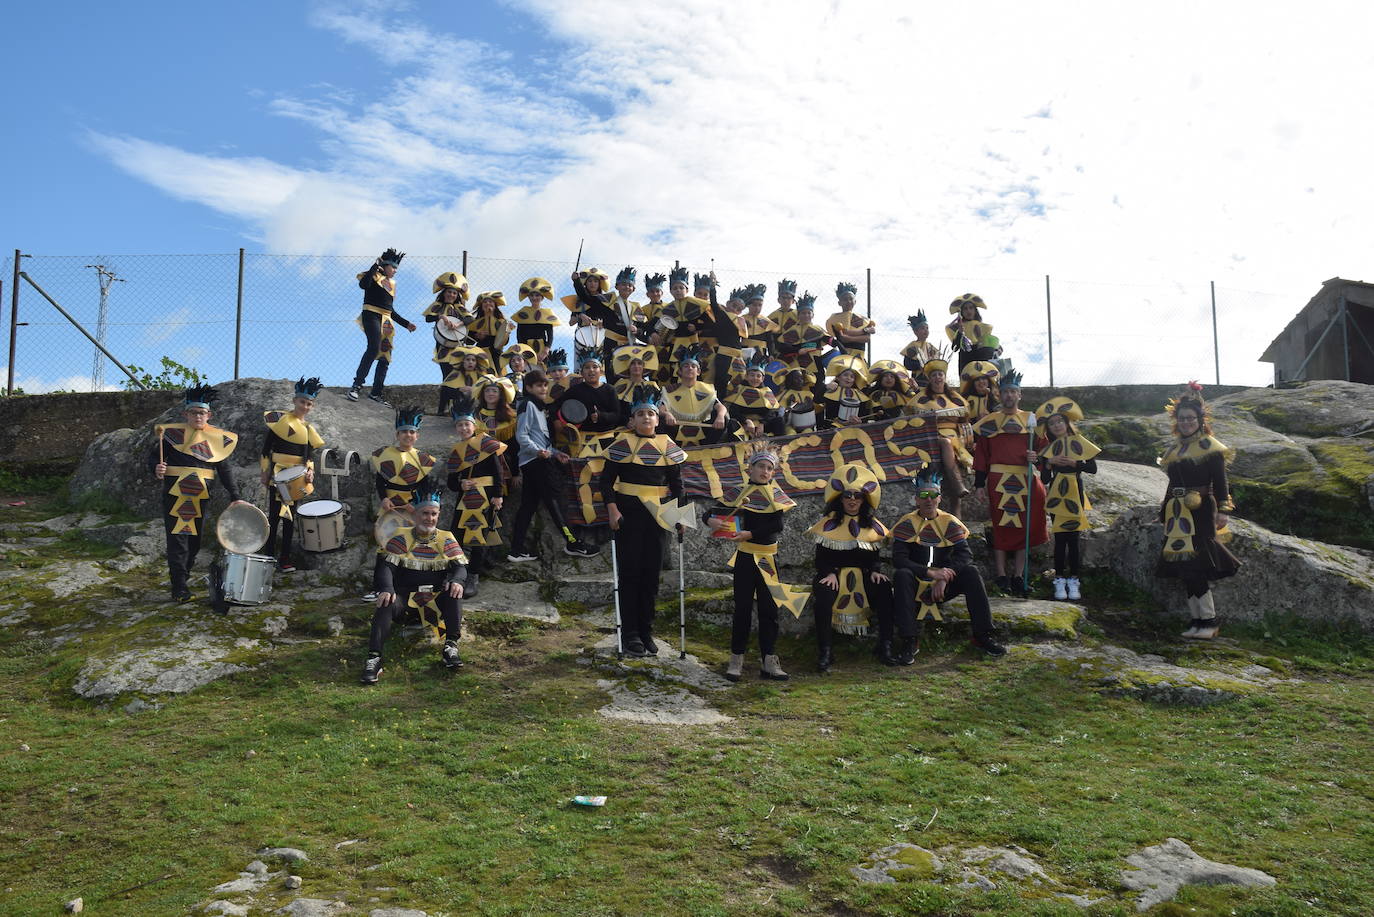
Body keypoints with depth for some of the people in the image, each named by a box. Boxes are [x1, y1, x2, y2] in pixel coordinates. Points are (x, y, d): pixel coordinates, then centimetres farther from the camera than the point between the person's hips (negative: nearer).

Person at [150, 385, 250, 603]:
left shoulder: (217, 438, 6)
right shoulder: (173, 433, 0)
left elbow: (224, 470, 7)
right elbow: (154, 456, 3)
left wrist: (234, 497, 0)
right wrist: (157, 469, -20)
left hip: (200, 498, 3)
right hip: (174, 496, -3)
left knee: (194, 540, 9)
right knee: (177, 540, -5)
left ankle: (181, 575, 26)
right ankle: (179, 589, -5)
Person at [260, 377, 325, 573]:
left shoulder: (308, 428, 11)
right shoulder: (281, 419, -5)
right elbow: (266, 446, -5)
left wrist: (310, 471, -5)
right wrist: (266, 472, -9)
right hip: (278, 475, -5)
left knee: (290, 516, 7)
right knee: (275, 515, -4)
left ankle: (285, 559, 12)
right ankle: (270, 557, 3)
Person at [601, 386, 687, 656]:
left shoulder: (667, 446, 7)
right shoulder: (623, 443, -3)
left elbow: (676, 483, 11)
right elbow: (607, 480, -4)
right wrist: (612, 509, -14)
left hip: (656, 515, 3)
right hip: (627, 512, -3)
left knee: (652, 572, 6)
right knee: (630, 571, -2)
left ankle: (646, 631, 16)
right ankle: (630, 633, 5)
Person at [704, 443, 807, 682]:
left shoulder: (775, 494, 3)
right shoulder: (738, 492, 1)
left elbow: (777, 526, -9)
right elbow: (710, 513, 0)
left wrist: (750, 534, -19)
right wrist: (712, 521, -22)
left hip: (768, 558, 2)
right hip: (745, 556, -2)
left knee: (769, 609, 4)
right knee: (743, 608, 2)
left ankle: (769, 662, 10)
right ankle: (736, 660, 10)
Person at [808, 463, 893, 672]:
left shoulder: (872, 525, 13)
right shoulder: (829, 523, 5)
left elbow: (876, 555, 13)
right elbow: (821, 557, 2)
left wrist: (875, 571, -9)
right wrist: (830, 574, -17)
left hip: (863, 575, 2)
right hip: (835, 574, -2)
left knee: (884, 588, -30)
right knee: (824, 594, -35)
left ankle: (885, 645, -20)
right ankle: (824, 651, -29)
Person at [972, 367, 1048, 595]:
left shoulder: (1031, 420, 11)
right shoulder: (988, 423, 7)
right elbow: (980, 456, 6)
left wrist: (1036, 457, -11)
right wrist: (979, 484, 1)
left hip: (1025, 481, 2)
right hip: (998, 481, -2)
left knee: (1024, 527, 2)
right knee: (1000, 527, -2)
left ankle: (1018, 576, 10)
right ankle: (1001, 576, 4)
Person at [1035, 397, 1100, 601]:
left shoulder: (1078, 443, 2)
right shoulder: (1048, 449, 6)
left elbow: (1093, 468, -4)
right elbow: (1044, 479, 1)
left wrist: (1073, 463, -15)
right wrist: (1049, 462, -14)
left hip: (1075, 495, -1)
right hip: (1057, 497, 1)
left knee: (1073, 538, 0)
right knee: (1060, 539, 0)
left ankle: (1073, 581, 8)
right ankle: (1059, 581, 7)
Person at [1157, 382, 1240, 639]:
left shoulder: (1209, 446, -2)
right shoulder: (1174, 448, 17)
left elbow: (1220, 482, -8)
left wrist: (1223, 510, -16)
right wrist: (1165, 510, 21)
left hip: (1200, 513, -7)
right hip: (1178, 514, 7)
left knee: (1192, 565, -14)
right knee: (1185, 568, 5)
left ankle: (1209, 620, -6)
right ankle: (1197, 619, 11)